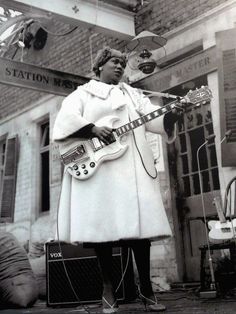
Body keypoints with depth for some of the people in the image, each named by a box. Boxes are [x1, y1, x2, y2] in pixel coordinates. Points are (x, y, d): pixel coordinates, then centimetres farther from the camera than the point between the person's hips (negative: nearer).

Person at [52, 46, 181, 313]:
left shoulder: (133, 94, 24)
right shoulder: (82, 94, 15)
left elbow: (153, 117, 9)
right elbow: (65, 120, -2)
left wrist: (172, 114, -12)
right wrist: (93, 129, -17)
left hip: (132, 167, 3)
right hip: (96, 167, -2)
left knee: (139, 224, -4)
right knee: (102, 227, -4)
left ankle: (146, 289, 6)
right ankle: (108, 290, 9)